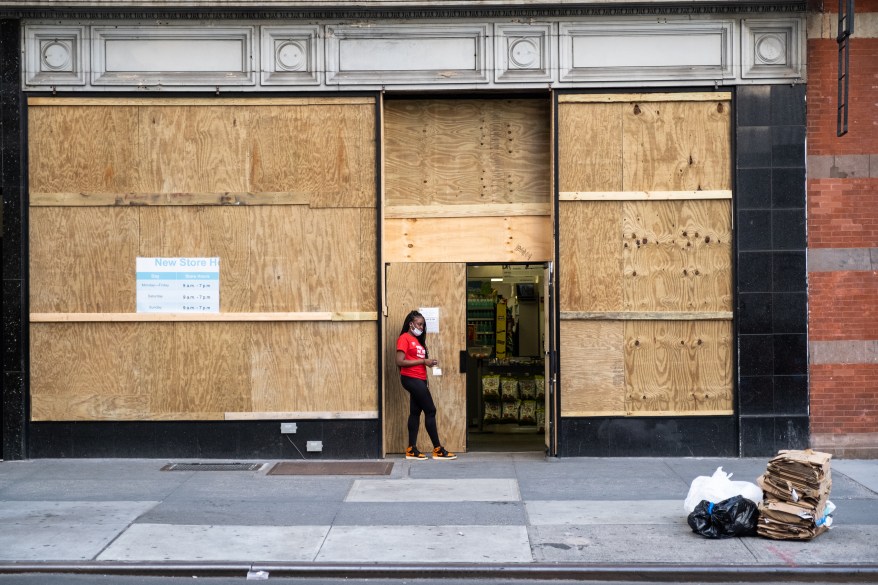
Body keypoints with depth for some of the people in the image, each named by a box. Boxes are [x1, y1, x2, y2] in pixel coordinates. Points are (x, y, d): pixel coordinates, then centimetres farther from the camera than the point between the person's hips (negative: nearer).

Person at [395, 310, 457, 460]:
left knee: (415, 412, 8)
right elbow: (400, 362, -16)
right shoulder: (404, 338, -8)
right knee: (430, 410, -6)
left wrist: (428, 362, -2)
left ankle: (411, 450, 11)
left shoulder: (417, 339, 19)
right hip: (411, 379, -9)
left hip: (419, 380, 9)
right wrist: (423, 361, -15)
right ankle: (437, 449, -1)